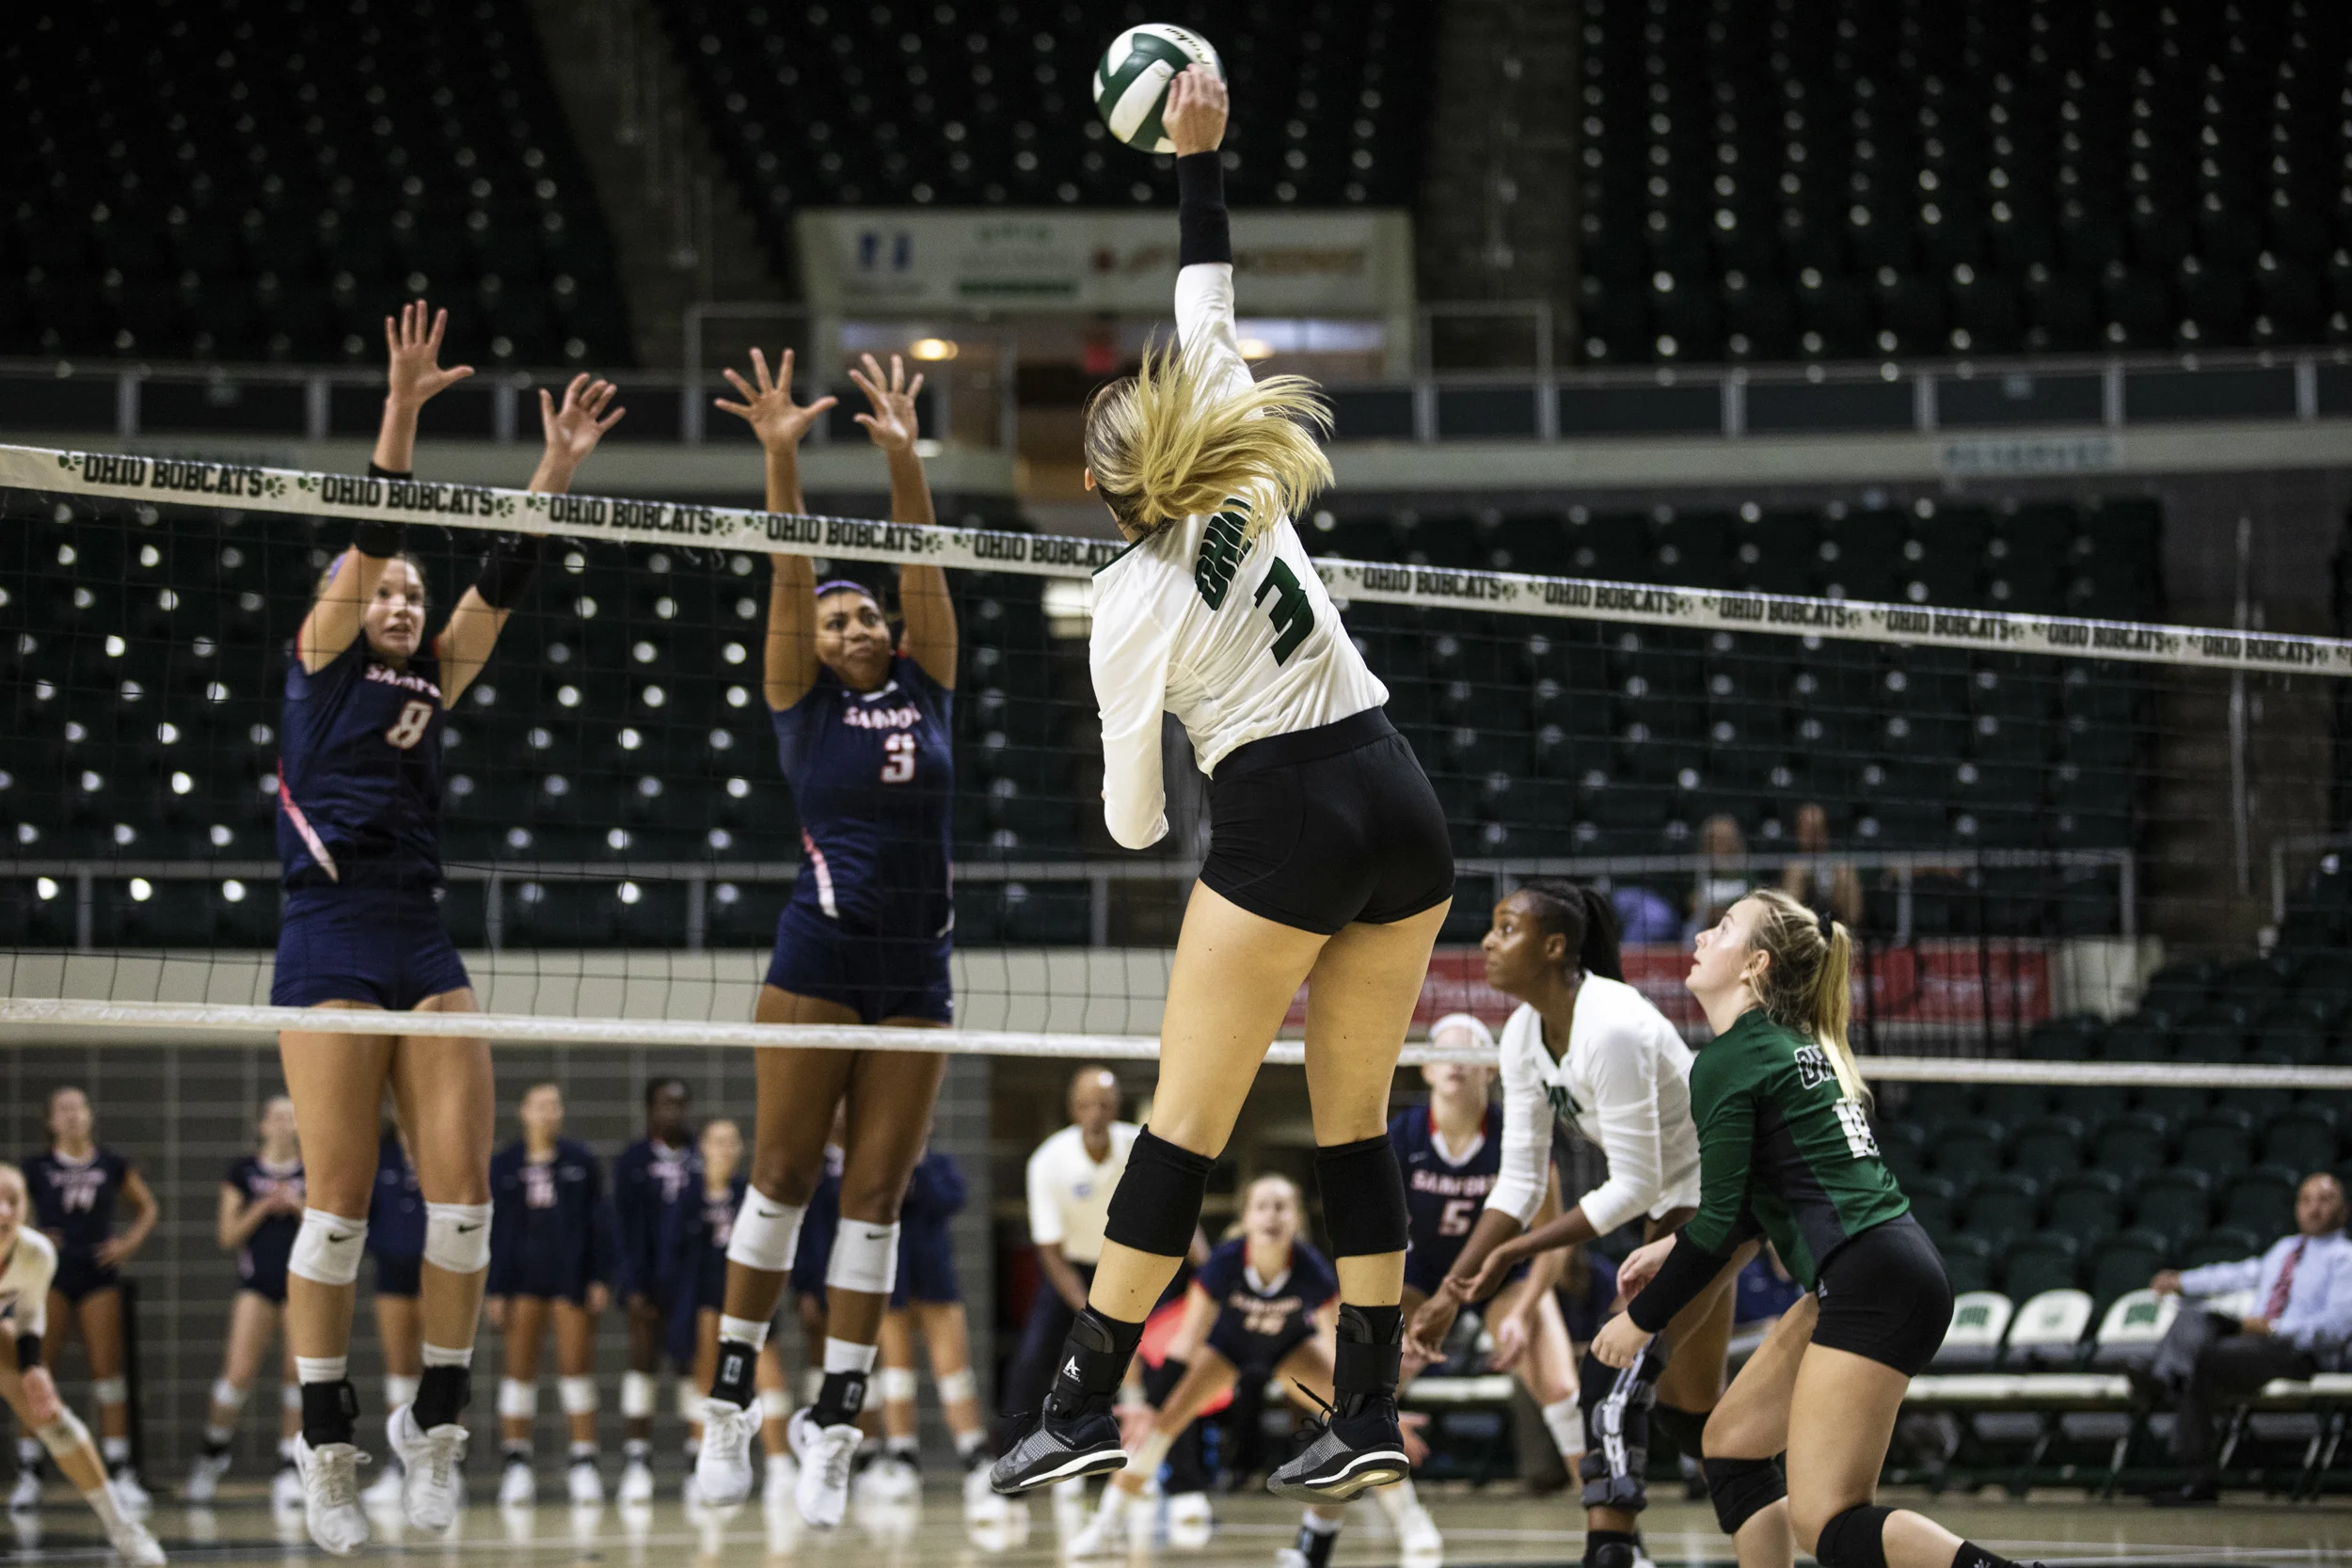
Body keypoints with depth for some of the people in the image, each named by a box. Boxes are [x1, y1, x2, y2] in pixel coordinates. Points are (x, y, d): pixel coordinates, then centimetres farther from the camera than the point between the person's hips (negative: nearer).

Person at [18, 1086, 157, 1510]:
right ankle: (27, 1472, -1)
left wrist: (129, 1242, 2)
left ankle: (120, 1472, 3)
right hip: (51, 1275, -1)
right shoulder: (37, 1167, 2)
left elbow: (148, 1209, 17)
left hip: (98, 1275, 1)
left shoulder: (113, 1166, 6)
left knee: (108, 1372, -1)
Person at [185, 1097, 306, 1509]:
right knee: (239, 1372, -10)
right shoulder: (244, 1171, 4)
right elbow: (229, 1235, 2)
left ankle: (289, 1468, 0)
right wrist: (264, 1206, -11)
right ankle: (213, 1452, 11)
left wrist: (299, 1208, -10)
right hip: (258, 1279, -1)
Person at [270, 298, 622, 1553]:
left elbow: (502, 576, 13)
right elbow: (368, 533, -5)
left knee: (461, 1193, -5)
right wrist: (400, 412, -15)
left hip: (424, 944, 6)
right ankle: (326, 1449, -4)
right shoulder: (320, 660, 6)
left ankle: (434, 1423, 5)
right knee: (340, 1201, -9)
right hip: (330, 941, -5)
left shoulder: (432, 681, 19)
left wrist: (558, 467, 3)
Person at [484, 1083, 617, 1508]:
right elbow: (493, 1229, 5)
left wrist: (600, 1278, -1)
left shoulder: (581, 1161, 5)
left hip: (571, 1273, 0)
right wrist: (495, 1290, 0)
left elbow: (599, 1221, 5)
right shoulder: (503, 1166, 5)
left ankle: (584, 1461, 2)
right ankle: (516, 1464, 2)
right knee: (520, 1366, -1)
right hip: (523, 1275, 0)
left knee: (576, 1365, -1)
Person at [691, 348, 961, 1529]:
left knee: (876, 1192, 1)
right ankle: (731, 1401, 3)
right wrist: (780, 457, -16)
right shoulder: (803, 706, 4)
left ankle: (834, 1420, 1)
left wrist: (904, 455, -8)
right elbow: (788, 576, -6)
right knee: (782, 1175, -4)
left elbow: (922, 564, 4)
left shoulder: (927, 689, 11)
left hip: (919, 967, 3)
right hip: (822, 954, -3)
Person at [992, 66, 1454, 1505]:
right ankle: (1370, 1415, 6)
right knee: (1358, 1122, 8)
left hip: (1284, 822, -5)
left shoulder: (1131, 604, -4)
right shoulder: (1252, 489, 5)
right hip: (1401, 798, 5)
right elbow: (1208, 313, 17)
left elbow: (1132, 815, 3)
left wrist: (1138, 814, 26)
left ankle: (1088, 1402, -3)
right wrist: (1199, 158, 17)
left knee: (1183, 1129, -3)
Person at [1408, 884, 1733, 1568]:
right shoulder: (1523, 1036, -4)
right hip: (1671, 1205, 10)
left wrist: (1514, 1253, -25)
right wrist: (1451, 1291, -7)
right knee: (1686, 1410, 17)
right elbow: (1519, 1182, 0)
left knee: (1612, 1380, -21)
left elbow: (1632, 1188, -28)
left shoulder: (1611, 1029, -31)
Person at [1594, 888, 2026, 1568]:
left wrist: (1641, 1320, 2)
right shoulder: (1791, 1045, 19)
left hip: (1873, 1286, -10)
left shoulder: (1726, 1062, -8)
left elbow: (1721, 1220, -9)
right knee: (1730, 1442, 17)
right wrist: (1676, 1247, 24)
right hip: (1878, 1275, 10)